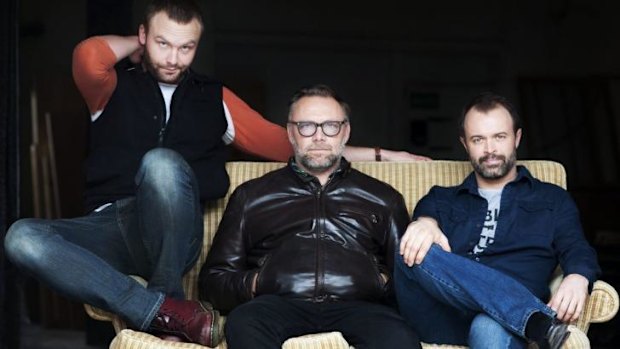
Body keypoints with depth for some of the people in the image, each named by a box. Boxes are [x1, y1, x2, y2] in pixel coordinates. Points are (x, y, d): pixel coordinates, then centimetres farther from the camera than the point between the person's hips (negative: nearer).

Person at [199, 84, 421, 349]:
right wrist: (252, 284, -1)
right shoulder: (251, 196, 24)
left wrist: (385, 284, -1)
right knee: (244, 323, -36)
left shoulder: (383, 198, 25)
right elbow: (213, 279, 20)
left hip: (358, 305, 0)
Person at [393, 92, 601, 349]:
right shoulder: (441, 199, 28)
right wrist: (425, 223, -22)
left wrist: (578, 278, -18)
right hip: (440, 318, 3)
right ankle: (540, 322, -41)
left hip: (505, 319, -3)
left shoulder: (553, 200, 24)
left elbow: (577, 251, 9)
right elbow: (426, 217, 6)